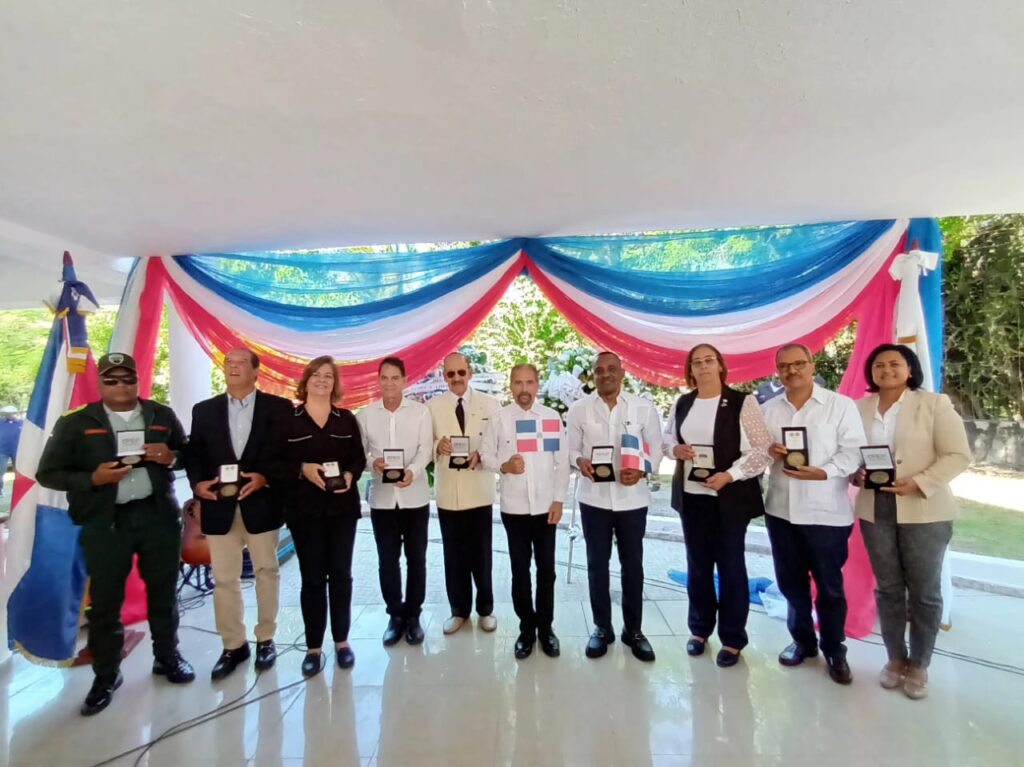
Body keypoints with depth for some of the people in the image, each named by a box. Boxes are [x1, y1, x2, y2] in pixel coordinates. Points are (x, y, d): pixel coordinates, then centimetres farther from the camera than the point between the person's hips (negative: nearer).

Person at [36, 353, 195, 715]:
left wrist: (171, 456, -12)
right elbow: (48, 473, 0)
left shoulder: (162, 414, 5)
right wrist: (93, 478, -17)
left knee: (163, 591, 13)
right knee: (104, 601, 7)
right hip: (106, 523, -1)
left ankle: (167, 656, 31)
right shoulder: (75, 422, -1)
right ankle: (105, 675, 26)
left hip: (159, 515, 2)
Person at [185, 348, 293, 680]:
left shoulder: (279, 408, 0)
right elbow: (194, 455, 7)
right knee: (224, 578, 9)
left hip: (262, 503, -2)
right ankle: (233, 645, 25)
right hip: (219, 505, 2)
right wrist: (198, 483, -11)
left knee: (266, 571, 11)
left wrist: (265, 477, -19)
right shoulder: (204, 410, 9)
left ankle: (265, 639, 28)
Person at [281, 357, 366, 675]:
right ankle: (313, 646, 21)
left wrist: (350, 475, -13)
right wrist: (302, 469, -19)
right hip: (304, 509, -2)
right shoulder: (288, 419, -1)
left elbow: (359, 457, 5)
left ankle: (342, 641, 25)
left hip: (343, 507, 2)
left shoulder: (347, 419, 6)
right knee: (312, 578, 6)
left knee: (341, 574, 9)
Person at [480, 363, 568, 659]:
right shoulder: (498, 418, -3)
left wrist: (559, 499, -4)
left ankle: (545, 627, 30)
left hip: (546, 505, 1)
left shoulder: (553, 417, -1)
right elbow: (486, 454, 1)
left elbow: (562, 461, 0)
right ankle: (526, 628, 29)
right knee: (520, 571, 11)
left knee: (546, 570, 12)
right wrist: (503, 466, -19)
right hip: (513, 507, 0)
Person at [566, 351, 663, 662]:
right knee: (597, 564, 11)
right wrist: (579, 461, -20)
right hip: (593, 498, 0)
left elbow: (656, 448, 1)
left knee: (632, 564, 12)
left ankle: (633, 629, 32)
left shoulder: (644, 408, -2)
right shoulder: (579, 409, -2)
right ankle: (602, 627, 30)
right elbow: (570, 448, 2)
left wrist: (642, 471, -17)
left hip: (632, 498, 0)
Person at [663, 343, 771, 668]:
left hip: (730, 498, -4)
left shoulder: (742, 402, -8)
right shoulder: (682, 404, 7)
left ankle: (732, 639, 24)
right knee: (697, 565, 15)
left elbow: (762, 449, -11)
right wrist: (675, 449, -8)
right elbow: (666, 437, 15)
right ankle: (699, 629, 32)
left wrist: (729, 475, -21)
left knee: (730, 566, 8)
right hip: (691, 496, 5)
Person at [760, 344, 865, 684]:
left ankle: (834, 651, 30)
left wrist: (822, 472, -24)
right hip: (781, 509, 4)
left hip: (827, 511, -4)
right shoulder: (768, 410, 9)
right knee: (791, 582, 15)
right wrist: (767, 451, -10)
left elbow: (853, 450, -9)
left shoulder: (841, 405, -3)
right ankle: (802, 640, 35)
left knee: (830, 585, 10)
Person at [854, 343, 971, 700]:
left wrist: (918, 484, -20)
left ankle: (918, 665, 27)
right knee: (887, 588, 11)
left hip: (924, 511, -2)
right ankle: (896, 658, 29)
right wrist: (857, 474, -13)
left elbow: (958, 455, -8)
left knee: (925, 591, 9)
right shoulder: (859, 408, 4)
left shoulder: (934, 404, -3)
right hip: (875, 510, 2)